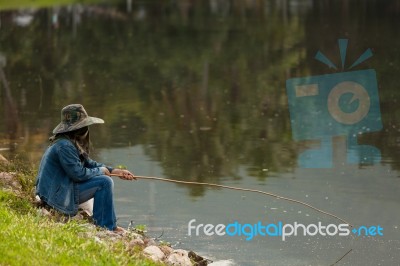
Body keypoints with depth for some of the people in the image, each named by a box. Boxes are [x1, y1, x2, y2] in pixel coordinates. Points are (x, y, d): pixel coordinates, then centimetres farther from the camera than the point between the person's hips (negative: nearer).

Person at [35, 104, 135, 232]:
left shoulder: (73, 143, 11)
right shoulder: (64, 146, -22)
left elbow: (88, 163, 18)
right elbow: (78, 174, -23)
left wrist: (114, 171, 9)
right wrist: (100, 171, -6)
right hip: (57, 196, -11)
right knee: (105, 182, -15)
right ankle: (106, 227, -7)